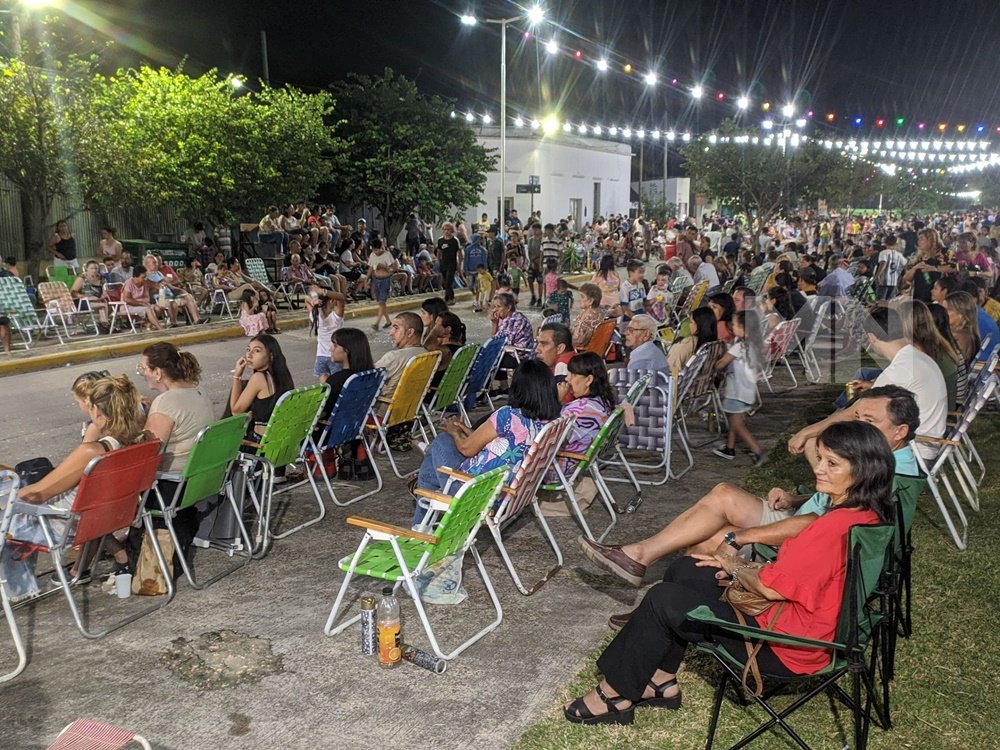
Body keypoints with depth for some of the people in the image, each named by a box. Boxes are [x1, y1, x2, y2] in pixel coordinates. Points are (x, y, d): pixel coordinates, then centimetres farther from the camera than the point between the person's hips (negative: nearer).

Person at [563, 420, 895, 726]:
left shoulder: (838, 526, -29)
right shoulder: (864, 512, 3)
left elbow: (772, 587, -23)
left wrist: (734, 565, -3)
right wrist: (741, 567, 2)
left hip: (786, 643, -10)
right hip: (799, 614, 10)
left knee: (663, 600, -9)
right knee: (683, 571, 12)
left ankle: (616, 695, 8)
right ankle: (661, 681, 16)